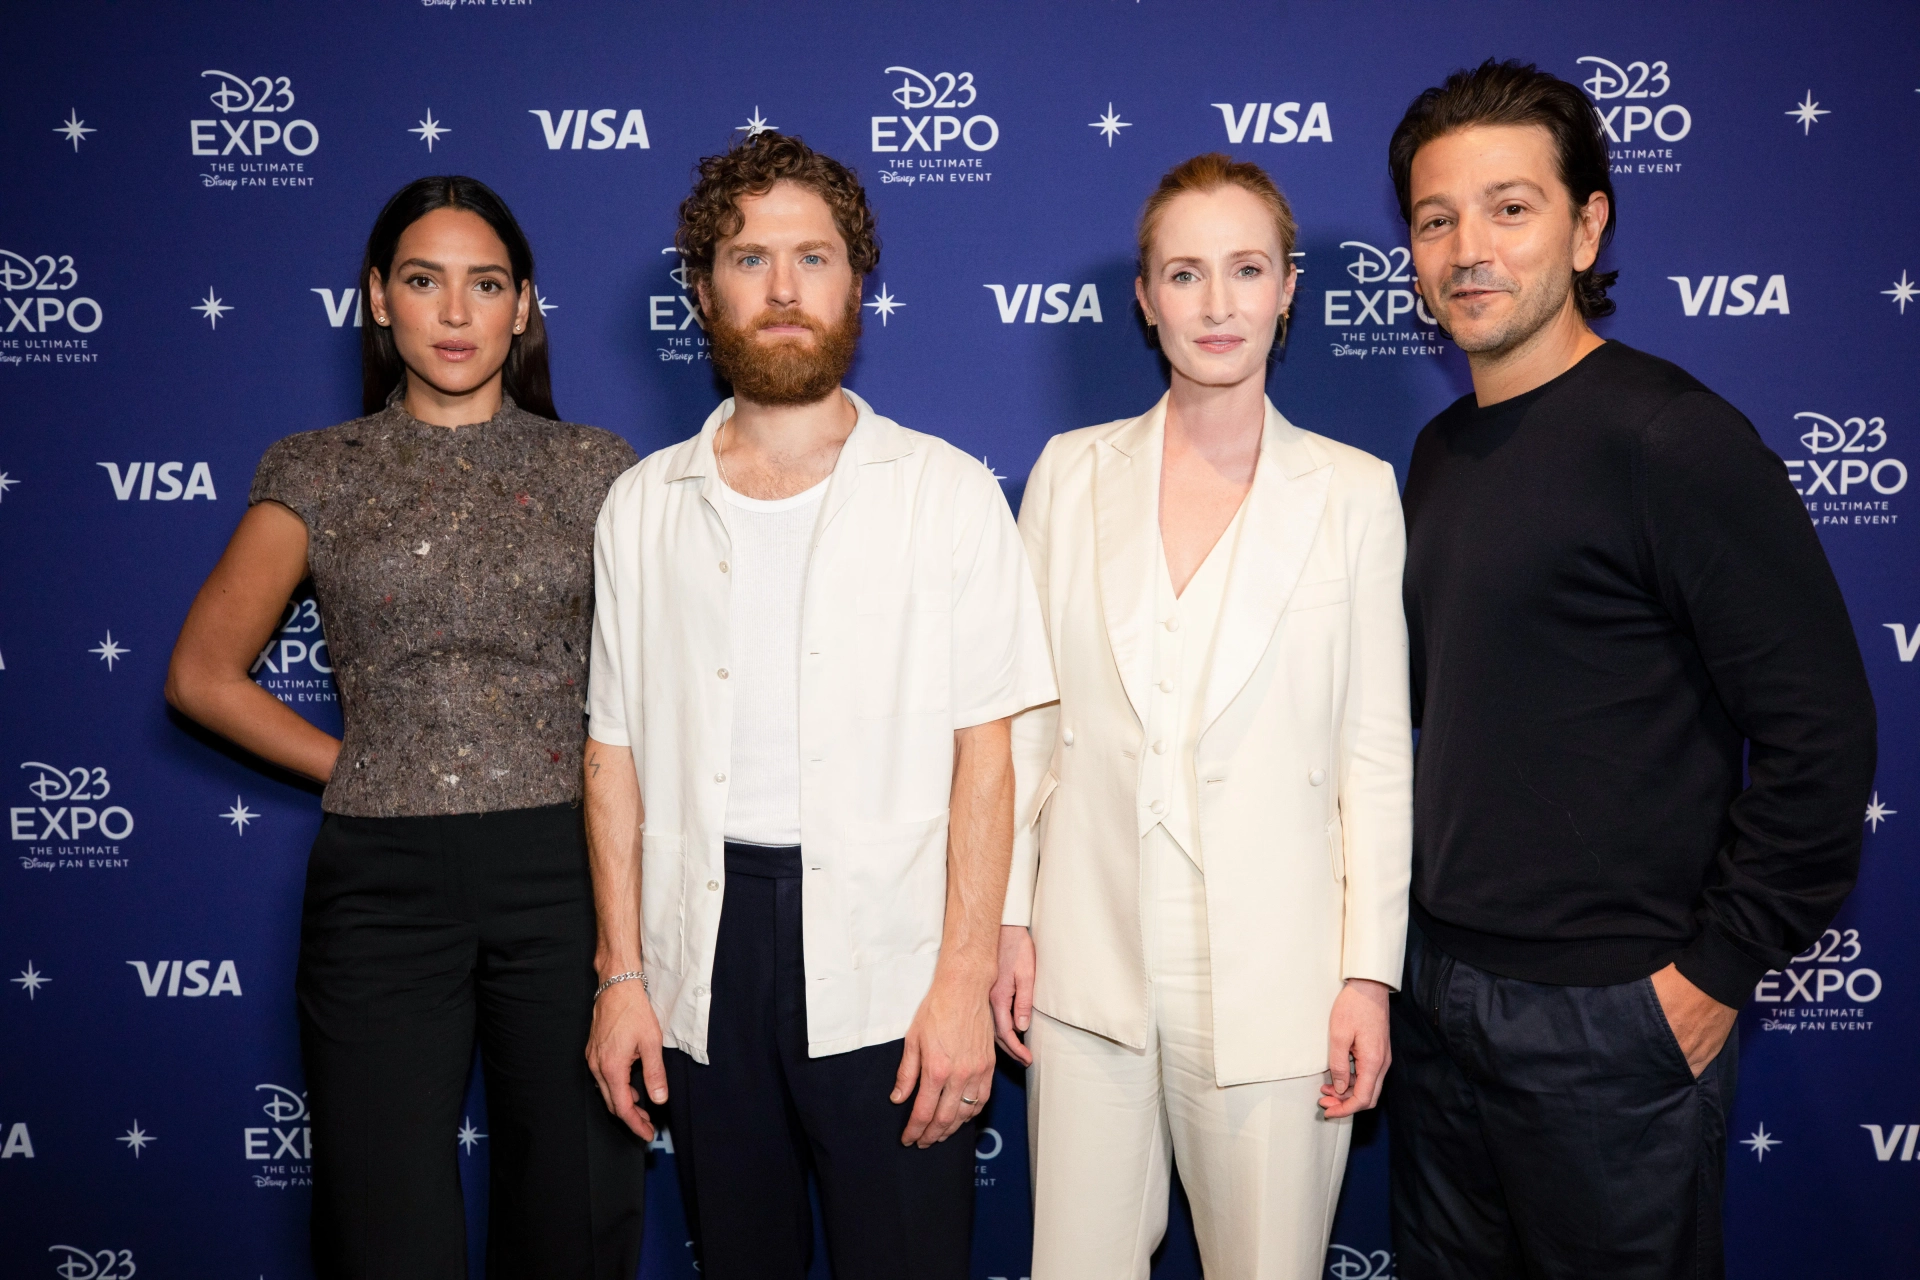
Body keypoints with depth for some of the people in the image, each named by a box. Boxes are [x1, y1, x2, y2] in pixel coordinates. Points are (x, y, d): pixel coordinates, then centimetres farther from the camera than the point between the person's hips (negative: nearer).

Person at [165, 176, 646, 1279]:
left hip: (564, 870, 0)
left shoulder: (592, 469, 6)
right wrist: (349, 767, 4)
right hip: (380, 885, 0)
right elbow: (204, 672, 11)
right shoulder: (320, 474, 7)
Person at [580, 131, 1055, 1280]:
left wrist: (964, 979, -11)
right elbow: (618, 751, 8)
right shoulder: (644, 506, 8)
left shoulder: (947, 491, -1)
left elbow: (983, 751, -5)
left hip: (886, 968, -3)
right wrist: (621, 973, 3)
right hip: (703, 961, 3)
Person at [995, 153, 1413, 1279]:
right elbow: (1025, 717, 7)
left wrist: (1370, 973, -4)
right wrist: (1008, 917, 5)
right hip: (1091, 960, 2)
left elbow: (1377, 751, -1)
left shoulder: (1353, 490, 0)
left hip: (1273, 969, -1)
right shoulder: (1073, 471, 5)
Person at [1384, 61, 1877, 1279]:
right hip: (1442, 985, 7)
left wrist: (1717, 972, -13)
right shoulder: (1442, 451, 8)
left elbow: (1820, 732, -16)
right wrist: (1420, 943, 10)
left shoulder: (1670, 436, -15)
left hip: (1607, 1013, -7)